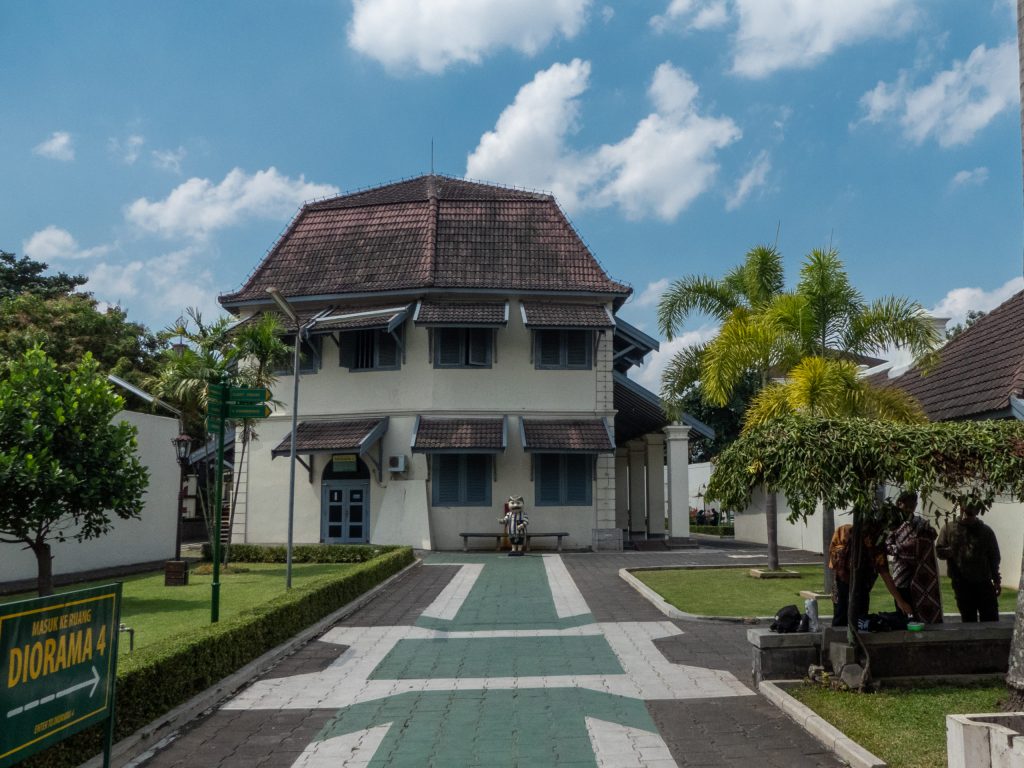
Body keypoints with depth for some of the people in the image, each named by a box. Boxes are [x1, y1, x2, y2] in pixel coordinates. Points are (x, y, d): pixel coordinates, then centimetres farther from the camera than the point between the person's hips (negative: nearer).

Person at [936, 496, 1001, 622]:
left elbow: (994, 557, 7)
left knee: (991, 620, 2)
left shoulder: (986, 531, 3)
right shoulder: (949, 528, 3)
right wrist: (950, 552, -19)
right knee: (968, 620, 7)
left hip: (983, 583, 0)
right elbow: (939, 550, 2)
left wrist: (996, 580, 6)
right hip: (961, 583, 0)